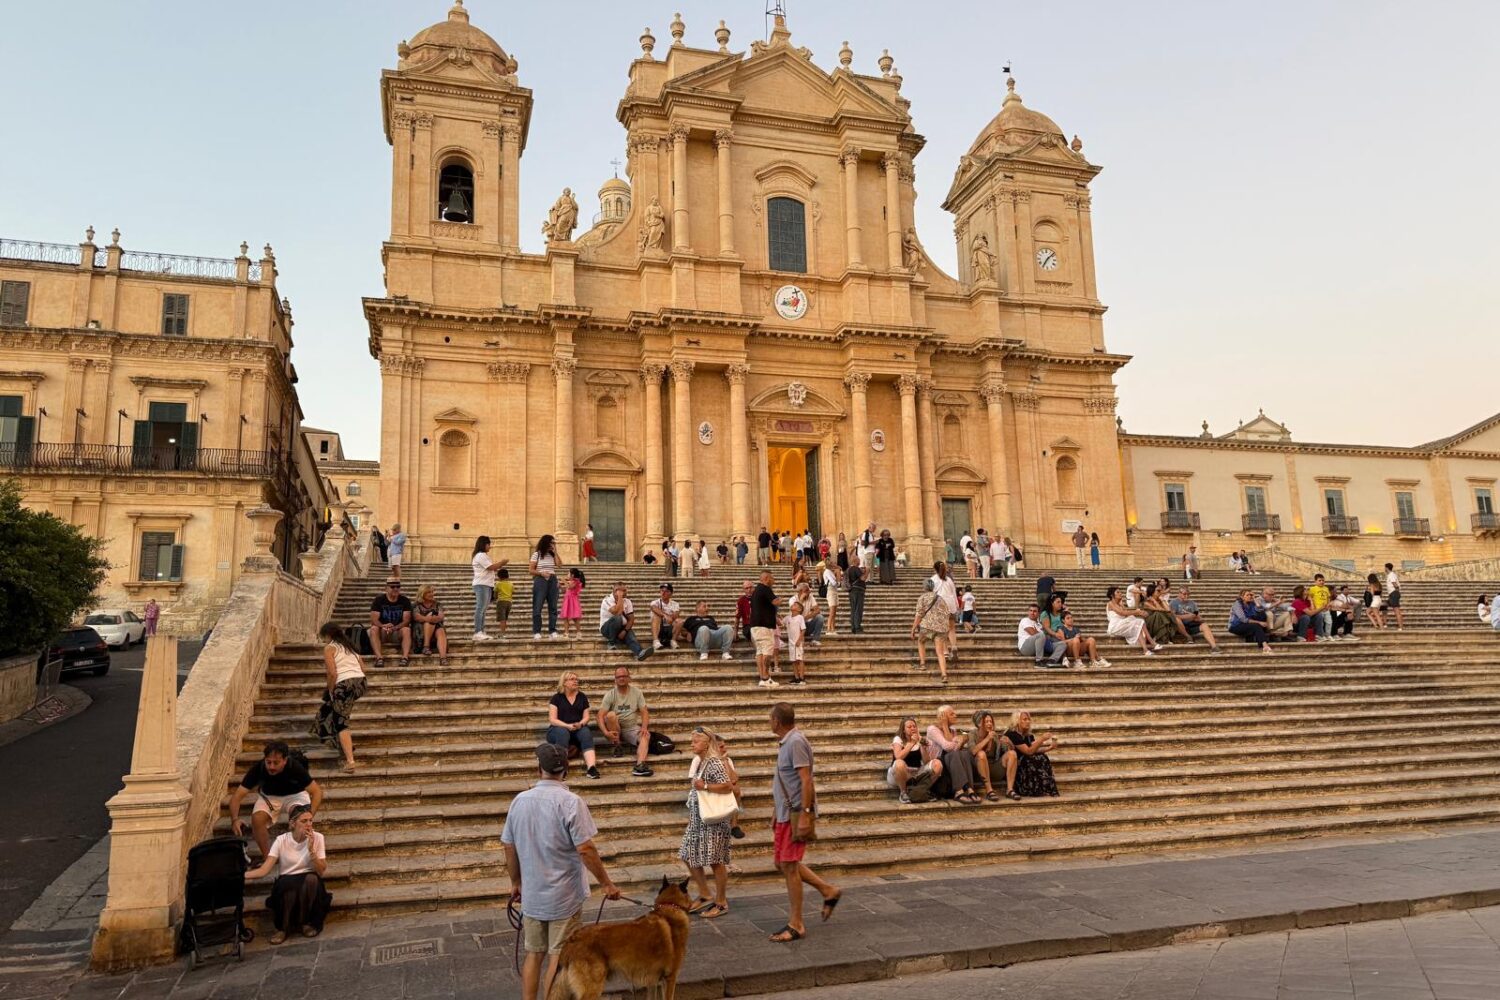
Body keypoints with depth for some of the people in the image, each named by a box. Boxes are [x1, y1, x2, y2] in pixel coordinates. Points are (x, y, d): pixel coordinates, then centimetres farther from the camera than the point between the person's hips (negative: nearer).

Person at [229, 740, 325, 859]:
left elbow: (317, 791, -30)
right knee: (257, 819, -27)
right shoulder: (257, 768, -28)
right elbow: (237, 796, -26)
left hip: (294, 794, -2)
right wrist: (235, 819, -45)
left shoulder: (295, 767, -33)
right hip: (269, 796, 2)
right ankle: (267, 858, -8)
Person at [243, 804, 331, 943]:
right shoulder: (282, 840, -5)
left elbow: (321, 872, -11)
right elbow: (264, 870, -13)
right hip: (286, 886, 0)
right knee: (289, 884, -37)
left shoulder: (317, 838, -6)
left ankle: (307, 922, -12)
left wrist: (311, 850, -23)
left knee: (311, 879, -36)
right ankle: (284, 927, -11)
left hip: (309, 884, 1)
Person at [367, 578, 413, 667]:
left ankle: (405, 657, -45)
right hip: (382, 631, 0)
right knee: (374, 629, -31)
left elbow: (406, 620, -10)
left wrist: (394, 628, -30)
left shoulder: (405, 600, -1)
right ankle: (379, 658, -44)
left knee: (406, 630, -32)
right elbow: (374, 619, -12)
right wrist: (383, 626, -35)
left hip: (398, 630, 0)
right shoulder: (379, 600, -2)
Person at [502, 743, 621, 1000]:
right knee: (559, 957, 6)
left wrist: (515, 882, 21)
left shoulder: (520, 800, 0)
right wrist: (606, 883, -9)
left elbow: (509, 847, 7)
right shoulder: (570, 802, -17)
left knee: (533, 953, 16)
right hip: (564, 896, -5)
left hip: (531, 895, 5)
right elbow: (585, 849, -19)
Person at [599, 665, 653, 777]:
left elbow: (644, 712, -2)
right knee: (610, 714, -31)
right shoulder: (610, 694, -5)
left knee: (646, 735, -29)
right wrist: (606, 732, -29)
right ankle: (618, 746, -13)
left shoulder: (637, 692, 2)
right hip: (615, 729, -1)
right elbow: (601, 715, -13)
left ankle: (640, 766, -49)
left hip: (632, 728, 1)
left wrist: (644, 727, -21)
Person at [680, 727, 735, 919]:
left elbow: (727, 787, -24)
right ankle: (704, 896, 25)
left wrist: (705, 786, -25)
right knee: (689, 857, 11)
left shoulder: (715, 763, -17)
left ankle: (721, 903, 13)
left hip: (713, 820, -9)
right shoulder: (698, 762, 10)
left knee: (715, 861, -1)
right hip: (697, 819, 9)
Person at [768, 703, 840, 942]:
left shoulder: (796, 742, -17)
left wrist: (804, 815, -25)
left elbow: (806, 780, -21)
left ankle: (796, 925, 7)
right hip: (785, 813, 10)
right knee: (783, 864, 14)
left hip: (796, 814, -10)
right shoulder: (786, 742, 12)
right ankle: (828, 891, 25)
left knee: (789, 865, -3)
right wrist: (778, 817, 21)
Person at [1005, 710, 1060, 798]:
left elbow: (1035, 750, 1)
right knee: (1039, 760, -27)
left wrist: (1049, 748, -14)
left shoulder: (1027, 735, 10)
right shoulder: (1012, 734, -18)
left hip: (1023, 763, 8)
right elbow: (1028, 751, -23)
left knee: (1043, 758, -18)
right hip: (1011, 767, -8)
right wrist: (1041, 739, -26)